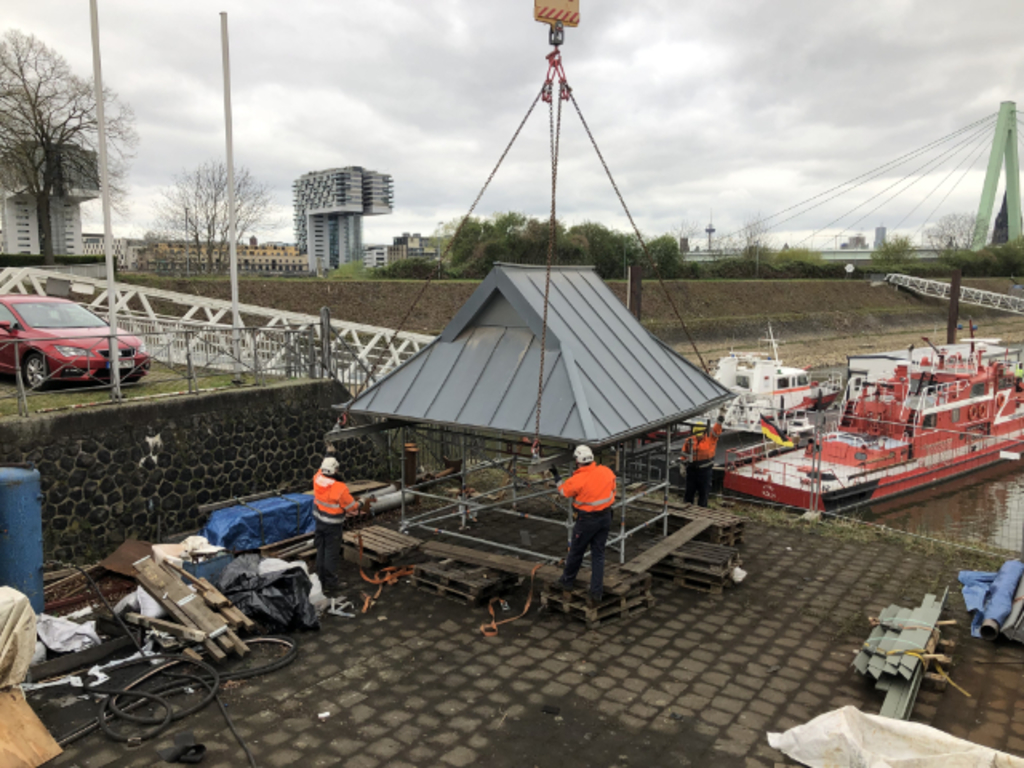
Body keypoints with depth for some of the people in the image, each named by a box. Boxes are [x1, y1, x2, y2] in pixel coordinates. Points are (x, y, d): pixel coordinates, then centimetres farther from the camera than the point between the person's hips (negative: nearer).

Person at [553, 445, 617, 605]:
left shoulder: (578, 479, -23)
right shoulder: (606, 471, -9)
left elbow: (564, 490, -4)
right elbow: (612, 489, 7)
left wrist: (560, 482, 17)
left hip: (587, 520, -5)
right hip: (606, 517, 5)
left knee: (576, 552, 17)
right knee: (598, 554, 12)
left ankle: (567, 581, 37)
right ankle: (596, 593, 12)